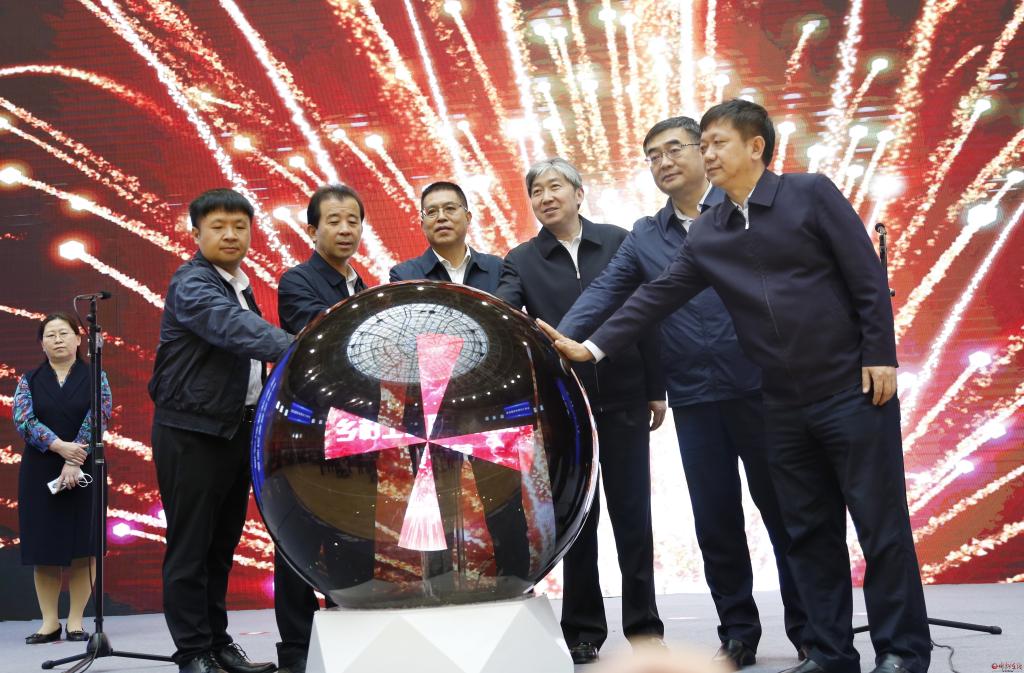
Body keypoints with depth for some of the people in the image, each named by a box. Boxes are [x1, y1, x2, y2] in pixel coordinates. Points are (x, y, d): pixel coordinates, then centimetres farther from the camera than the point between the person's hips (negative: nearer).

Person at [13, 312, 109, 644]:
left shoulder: (95, 377, 3)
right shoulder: (29, 380, 8)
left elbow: (96, 418, -8)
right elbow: (22, 420, -5)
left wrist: (73, 462, -18)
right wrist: (59, 446, -19)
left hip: (82, 471, -1)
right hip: (39, 472, 2)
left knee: (82, 545, -2)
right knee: (43, 545, 2)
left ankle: (75, 620, 7)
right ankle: (49, 621, 9)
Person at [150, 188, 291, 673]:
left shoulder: (241, 288, 14)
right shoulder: (192, 284, -13)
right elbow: (233, 328, -33)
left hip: (236, 429, 8)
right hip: (190, 434, -8)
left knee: (223, 543, 13)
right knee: (191, 547, -1)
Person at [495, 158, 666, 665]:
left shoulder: (618, 241, 3)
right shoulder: (521, 261, 4)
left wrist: (656, 388, 1)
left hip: (623, 399, 0)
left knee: (632, 514, 4)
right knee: (577, 518, 6)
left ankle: (643, 626, 16)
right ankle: (583, 629, 17)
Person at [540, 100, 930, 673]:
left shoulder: (810, 194, -4)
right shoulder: (707, 234, 8)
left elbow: (868, 277, -6)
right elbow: (656, 298, 5)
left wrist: (880, 357, -11)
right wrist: (593, 347, -2)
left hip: (852, 389, -5)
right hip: (785, 404, 5)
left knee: (882, 525, 1)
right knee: (810, 532, 9)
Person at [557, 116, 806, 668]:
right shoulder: (643, 238, 11)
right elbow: (601, 295, 2)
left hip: (760, 386, -3)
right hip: (694, 399, 3)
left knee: (785, 510, 6)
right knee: (716, 521, 8)